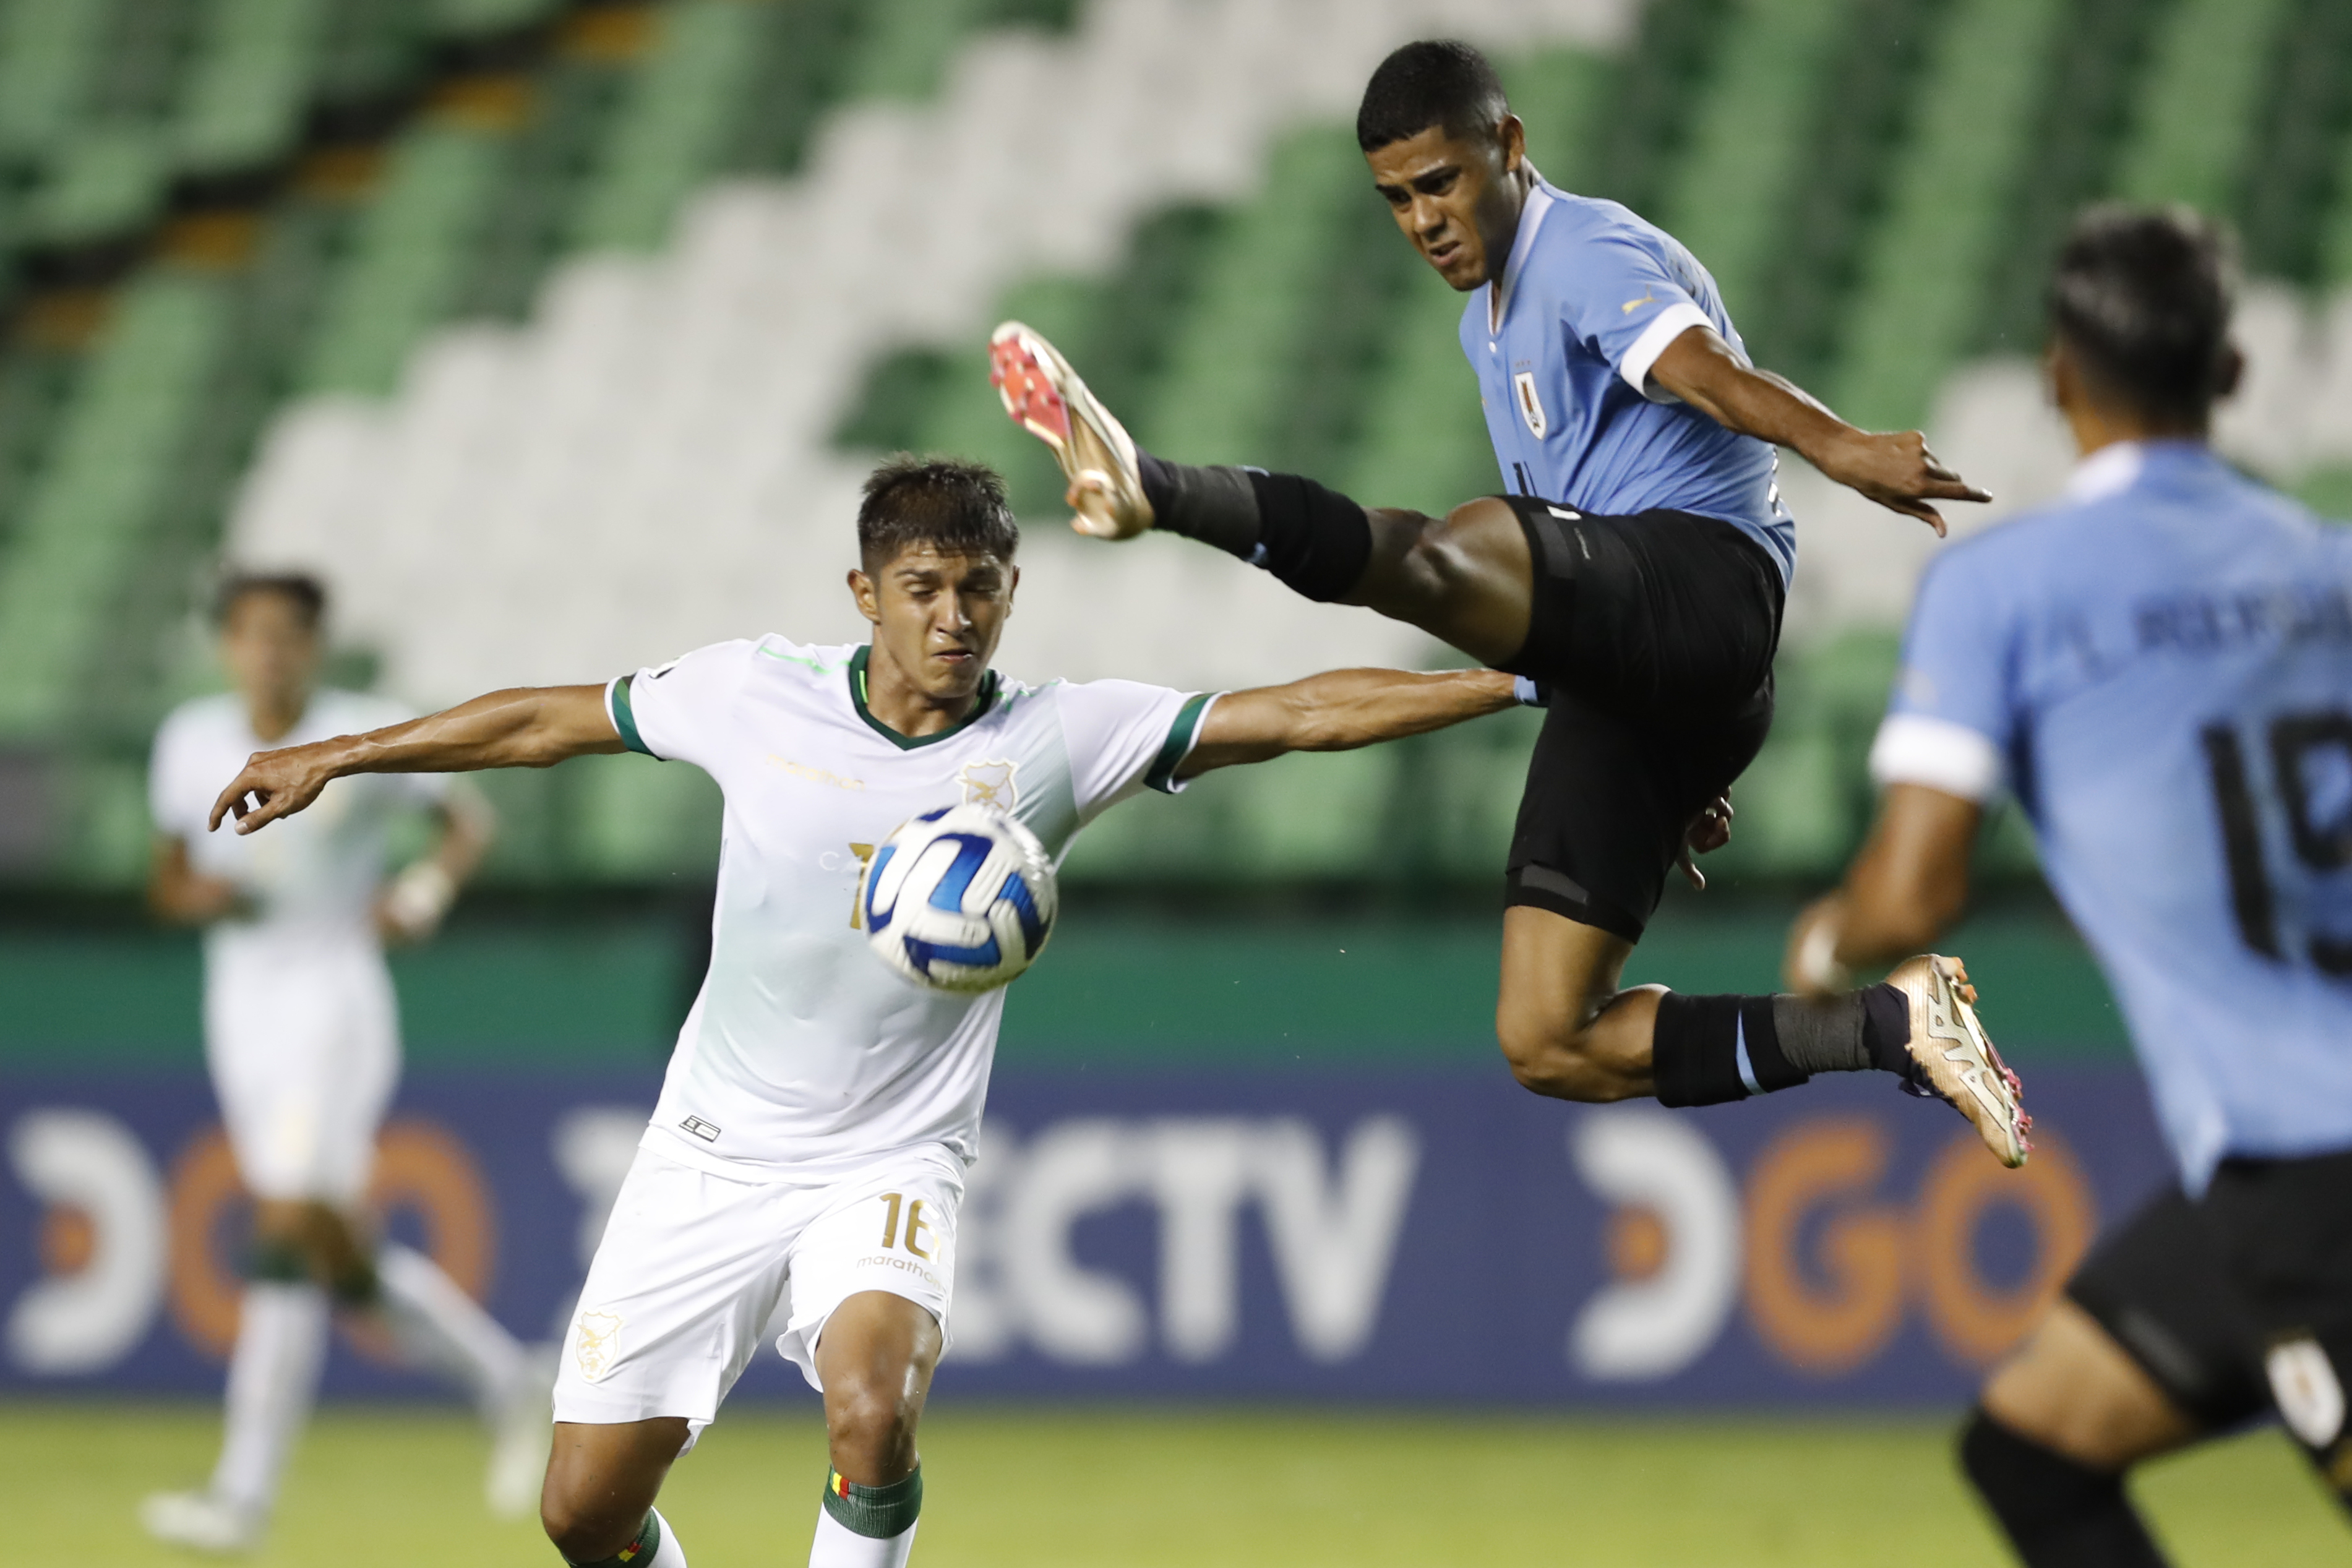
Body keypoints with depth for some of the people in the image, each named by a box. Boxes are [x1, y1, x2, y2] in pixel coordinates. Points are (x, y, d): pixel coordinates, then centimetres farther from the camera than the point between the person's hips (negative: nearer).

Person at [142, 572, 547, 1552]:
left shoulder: (367, 738, -6)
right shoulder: (193, 742, 7)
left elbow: (469, 822, 3)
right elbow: (167, 884, 15)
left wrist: (425, 893, -16)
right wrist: (196, 896, -8)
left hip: (334, 1002, -6)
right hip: (240, 1013, 6)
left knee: (291, 1233, -16)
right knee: (338, 1264, 7)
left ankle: (244, 1496, -17)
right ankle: (505, 1382, 28)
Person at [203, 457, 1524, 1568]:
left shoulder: (1057, 742, -8)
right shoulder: (758, 696, -5)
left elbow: (1297, 713, -12)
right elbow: (551, 721, 8)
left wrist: (1518, 682, -19)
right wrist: (333, 758, 13)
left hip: (891, 1165, -2)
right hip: (714, 1153, 2)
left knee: (873, 1415, -32)